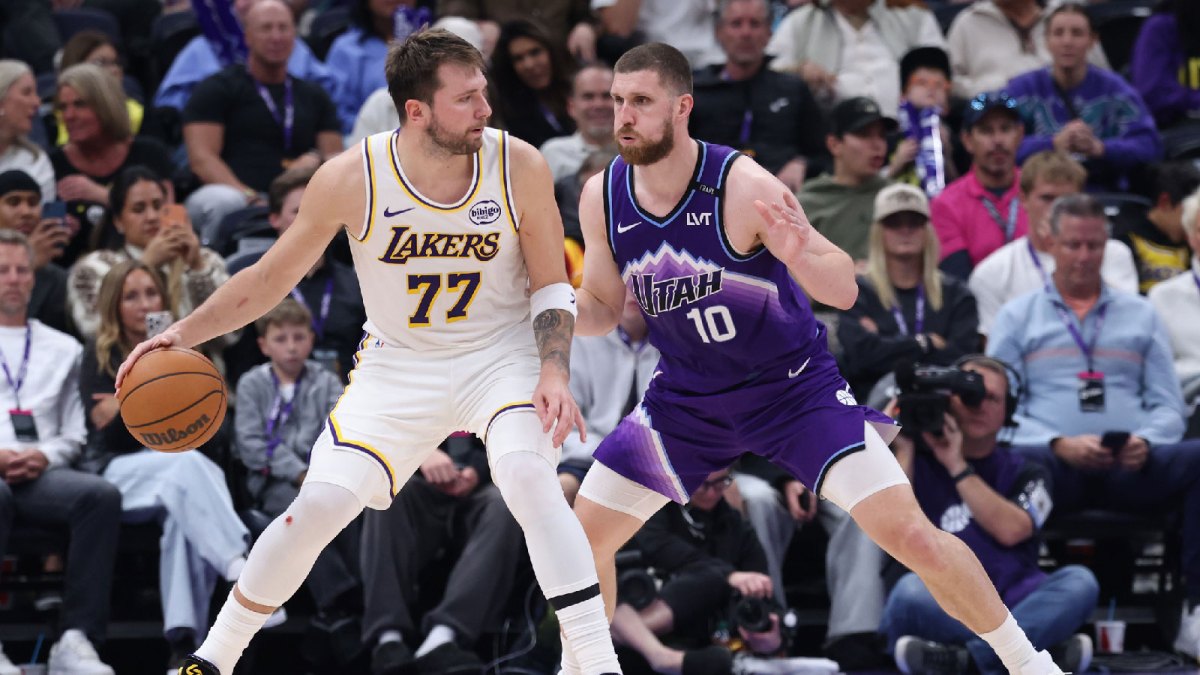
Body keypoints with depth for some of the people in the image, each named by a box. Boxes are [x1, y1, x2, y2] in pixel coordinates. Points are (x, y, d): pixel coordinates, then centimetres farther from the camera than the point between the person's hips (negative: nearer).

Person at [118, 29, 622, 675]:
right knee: (319, 504, -8)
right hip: (398, 364, 1)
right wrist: (182, 333, -13)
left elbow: (551, 285, -4)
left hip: (500, 353, -1)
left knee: (528, 474, -28)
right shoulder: (350, 179, -19)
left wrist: (554, 373, -19)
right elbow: (272, 276, -4)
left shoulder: (519, 168, -18)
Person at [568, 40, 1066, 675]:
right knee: (583, 538, 0)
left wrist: (801, 254, -45)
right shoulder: (602, 197, -11)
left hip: (794, 385, -5)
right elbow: (602, 308, 4)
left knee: (909, 534, -15)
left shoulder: (744, 186, -26)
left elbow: (844, 290, -22)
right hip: (686, 398, 5)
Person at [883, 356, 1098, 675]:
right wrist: (904, 448, -5)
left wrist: (956, 466, -7)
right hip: (937, 611, -2)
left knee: (1079, 582, -24)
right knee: (911, 589, -35)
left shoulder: (1025, 474, 16)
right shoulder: (917, 462, 12)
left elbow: (1010, 530, -7)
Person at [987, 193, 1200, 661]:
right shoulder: (1017, 317, 18)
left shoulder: (1140, 315, 24)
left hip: (1132, 467, 2)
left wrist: (1146, 443, -7)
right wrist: (1059, 445, -12)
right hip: (1055, 466, -2)